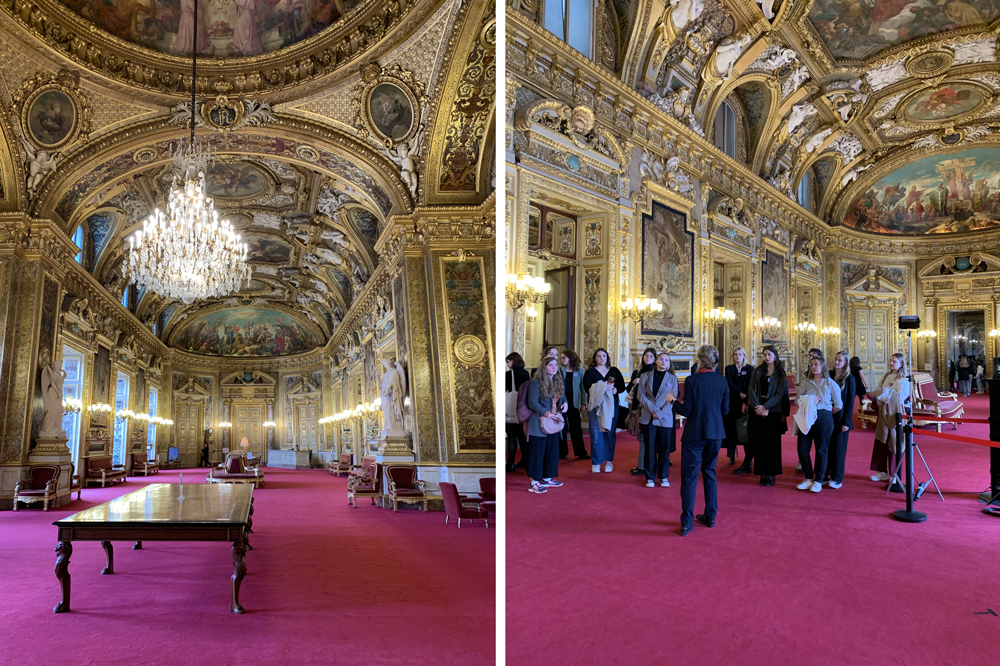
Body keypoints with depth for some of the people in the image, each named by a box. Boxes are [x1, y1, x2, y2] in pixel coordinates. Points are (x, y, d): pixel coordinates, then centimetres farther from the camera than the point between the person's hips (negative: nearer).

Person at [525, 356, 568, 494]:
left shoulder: (559, 382, 10)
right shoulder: (536, 383, -13)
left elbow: (563, 396, 21)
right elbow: (532, 403, -16)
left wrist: (565, 403, -2)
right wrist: (546, 413, -25)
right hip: (539, 424, -8)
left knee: (552, 451, 14)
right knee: (537, 453, -3)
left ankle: (547, 479, 28)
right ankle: (534, 483, 3)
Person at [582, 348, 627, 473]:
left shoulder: (614, 371, 10)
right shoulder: (590, 372, 3)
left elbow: (622, 386, 6)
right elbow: (587, 388, -11)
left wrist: (615, 389, -17)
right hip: (595, 405, -2)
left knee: (610, 433, 6)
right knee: (596, 433, -3)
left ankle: (609, 461, 16)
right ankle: (596, 462, 5)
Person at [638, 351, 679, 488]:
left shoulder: (672, 378, 5)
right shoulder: (646, 376, 6)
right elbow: (641, 395, -1)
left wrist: (660, 413, -13)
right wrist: (653, 410, -13)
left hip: (665, 419, 0)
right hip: (648, 418, 0)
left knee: (664, 449, 5)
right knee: (650, 448, 3)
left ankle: (663, 477, 17)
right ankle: (650, 477, 11)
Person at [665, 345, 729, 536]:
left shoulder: (691, 380, -13)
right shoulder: (722, 381, 0)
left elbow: (686, 411, -12)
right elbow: (725, 410, 5)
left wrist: (673, 401, 4)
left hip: (694, 434, -4)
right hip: (715, 432, 4)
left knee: (689, 476, 1)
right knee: (710, 472, 19)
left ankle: (687, 522, 1)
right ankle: (710, 516, 24)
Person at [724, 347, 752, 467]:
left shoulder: (749, 369, 5)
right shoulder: (729, 368, 9)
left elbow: (749, 387, -4)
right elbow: (730, 384, -4)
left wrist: (745, 402, -13)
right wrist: (740, 394, -18)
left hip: (745, 402, -1)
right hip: (732, 403, 1)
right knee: (731, 428, -2)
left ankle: (748, 460, 0)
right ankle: (732, 457, 3)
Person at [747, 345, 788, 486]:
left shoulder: (780, 373, 3)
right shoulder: (758, 370, 8)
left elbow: (779, 394, -5)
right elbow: (751, 389, 1)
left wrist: (765, 407, -15)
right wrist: (757, 406, -13)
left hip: (773, 410, -2)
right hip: (757, 410, 2)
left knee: (772, 442, 1)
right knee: (759, 441, 1)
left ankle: (772, 474, 7)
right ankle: (762, 473, 7)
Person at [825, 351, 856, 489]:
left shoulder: (849, 379, -3)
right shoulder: (829, 375, 7)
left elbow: (850, 401, -5)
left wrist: (847, 421, -11)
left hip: (840, 417, -4)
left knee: (839, 448, 3)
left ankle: (837, 478, 10)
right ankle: (825, 475, 14)